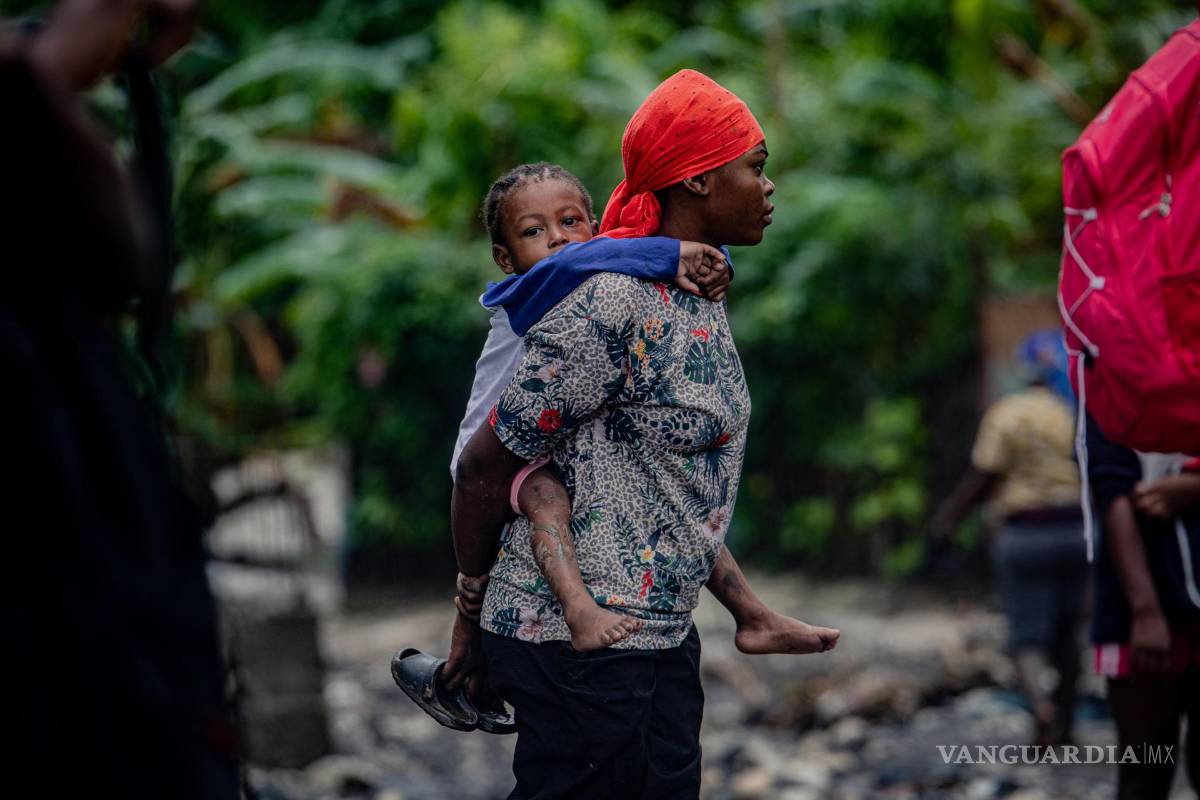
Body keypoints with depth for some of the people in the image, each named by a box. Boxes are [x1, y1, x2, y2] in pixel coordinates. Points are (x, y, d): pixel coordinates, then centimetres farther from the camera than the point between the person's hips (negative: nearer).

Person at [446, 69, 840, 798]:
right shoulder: (612, 304, -18)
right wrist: (472, 617, -1)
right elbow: (487, 467, -12)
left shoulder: (700, 302, 12)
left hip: (661, 639, 9)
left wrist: (750, 611, 14)